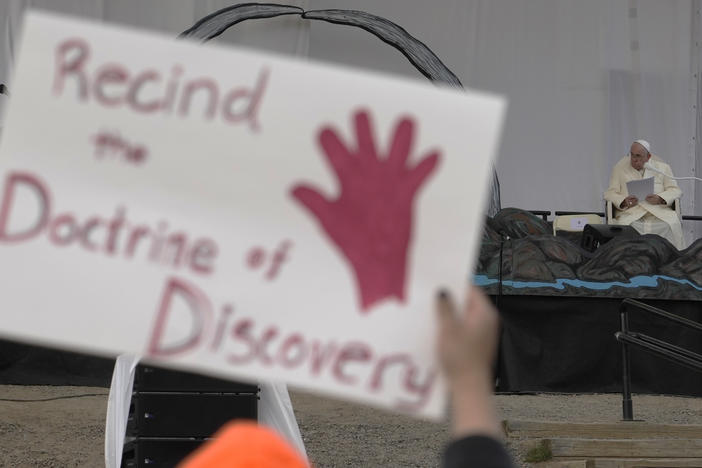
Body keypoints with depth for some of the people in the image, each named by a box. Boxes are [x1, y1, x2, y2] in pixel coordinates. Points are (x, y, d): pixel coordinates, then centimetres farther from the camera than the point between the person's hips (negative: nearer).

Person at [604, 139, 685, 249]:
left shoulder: (663, 168, 16)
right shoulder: (619, 168, 15)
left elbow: (674, 190, 11)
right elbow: (610, 193, 8)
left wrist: (660, 199, -11)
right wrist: (623, 201, -14)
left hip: (659, 211, 1)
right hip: (630, 212, -1)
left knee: (672, 224, -30)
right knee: (623, 225, -34)